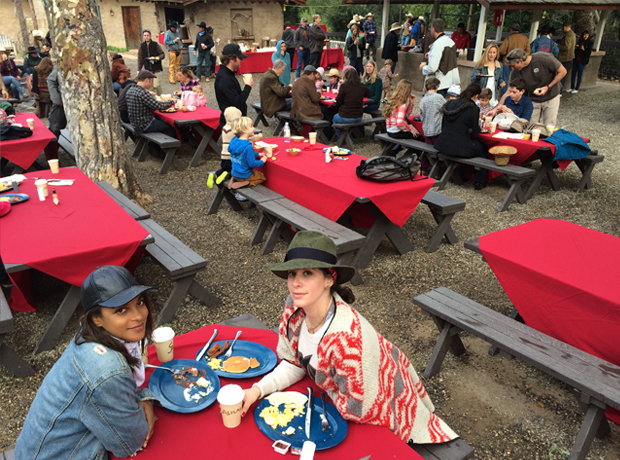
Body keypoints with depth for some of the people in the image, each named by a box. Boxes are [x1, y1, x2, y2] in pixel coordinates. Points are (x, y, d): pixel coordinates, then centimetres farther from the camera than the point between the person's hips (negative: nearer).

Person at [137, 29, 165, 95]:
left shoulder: (155, 44, 0)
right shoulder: (141, 46, 8)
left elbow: (163, 54, 2)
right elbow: (140, 58, 11)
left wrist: (157, 58, -19)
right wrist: (139, 69, 8)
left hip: (156, 69, -3)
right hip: (148, 69, 3)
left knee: (156, 85, -12)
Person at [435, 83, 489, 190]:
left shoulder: (450, 103, 4)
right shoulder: (473, 108, -13)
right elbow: (474, 134, -7)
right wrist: (478, 128, 15)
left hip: (443, 145, 7)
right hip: (460, 148, -7)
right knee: (483, 151, 22)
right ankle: (478, 182, 25)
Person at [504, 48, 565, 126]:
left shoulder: (544, 58, -23)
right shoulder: (516, 72, -13)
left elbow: (563, 72, -13)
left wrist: (548, 87, -20)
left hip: (551, 98, -3)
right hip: (533, 100, 3)